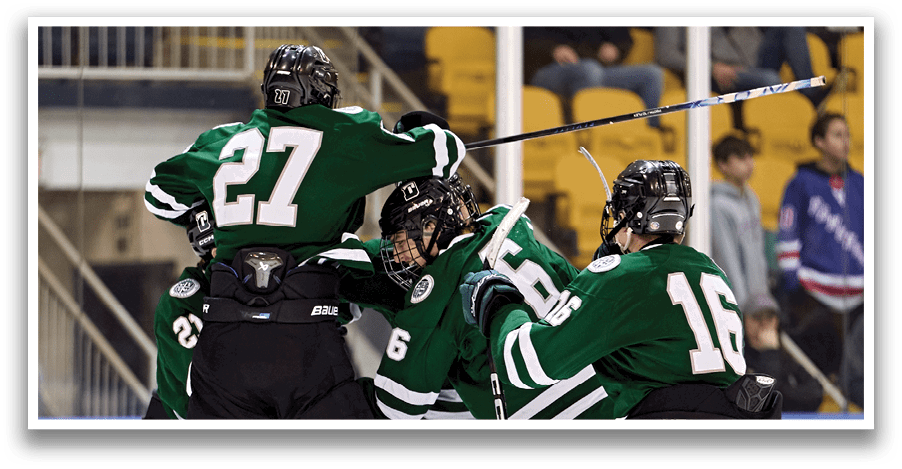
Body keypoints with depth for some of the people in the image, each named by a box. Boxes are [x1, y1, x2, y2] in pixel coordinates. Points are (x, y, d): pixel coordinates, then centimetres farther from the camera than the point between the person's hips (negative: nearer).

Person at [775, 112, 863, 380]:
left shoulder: (858, 184, 12)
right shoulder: (801, 184, -2)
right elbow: (787, 237, -2)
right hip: (812, 294, -4)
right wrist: (791, 283, -8)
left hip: (856, 295, 4)